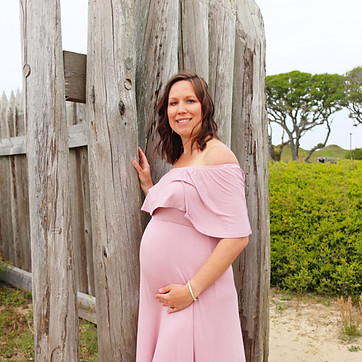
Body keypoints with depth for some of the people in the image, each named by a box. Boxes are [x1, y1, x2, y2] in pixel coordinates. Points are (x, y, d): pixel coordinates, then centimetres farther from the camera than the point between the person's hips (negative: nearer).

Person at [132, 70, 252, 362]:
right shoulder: (180, 159, 12)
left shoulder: (216, 155, -14)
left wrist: (192, 289, -20)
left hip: (196, 296, -8)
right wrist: (147, 184, 12)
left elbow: (237, 237, -19)